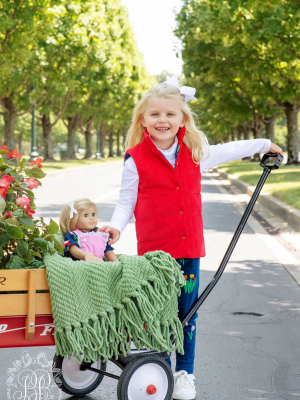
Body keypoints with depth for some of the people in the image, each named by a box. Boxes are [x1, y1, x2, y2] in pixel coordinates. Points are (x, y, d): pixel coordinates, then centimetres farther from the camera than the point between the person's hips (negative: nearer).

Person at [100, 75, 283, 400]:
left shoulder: (195, 154, 5)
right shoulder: (135, 160, -5)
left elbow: (228, 151, 23)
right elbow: (126, 202, 2)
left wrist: (264, 145, 33)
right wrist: (116, 226, -16)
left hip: (189, 248, 3)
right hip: (154, 251, -3)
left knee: (187, 312, 9)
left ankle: (184, 373, 24)